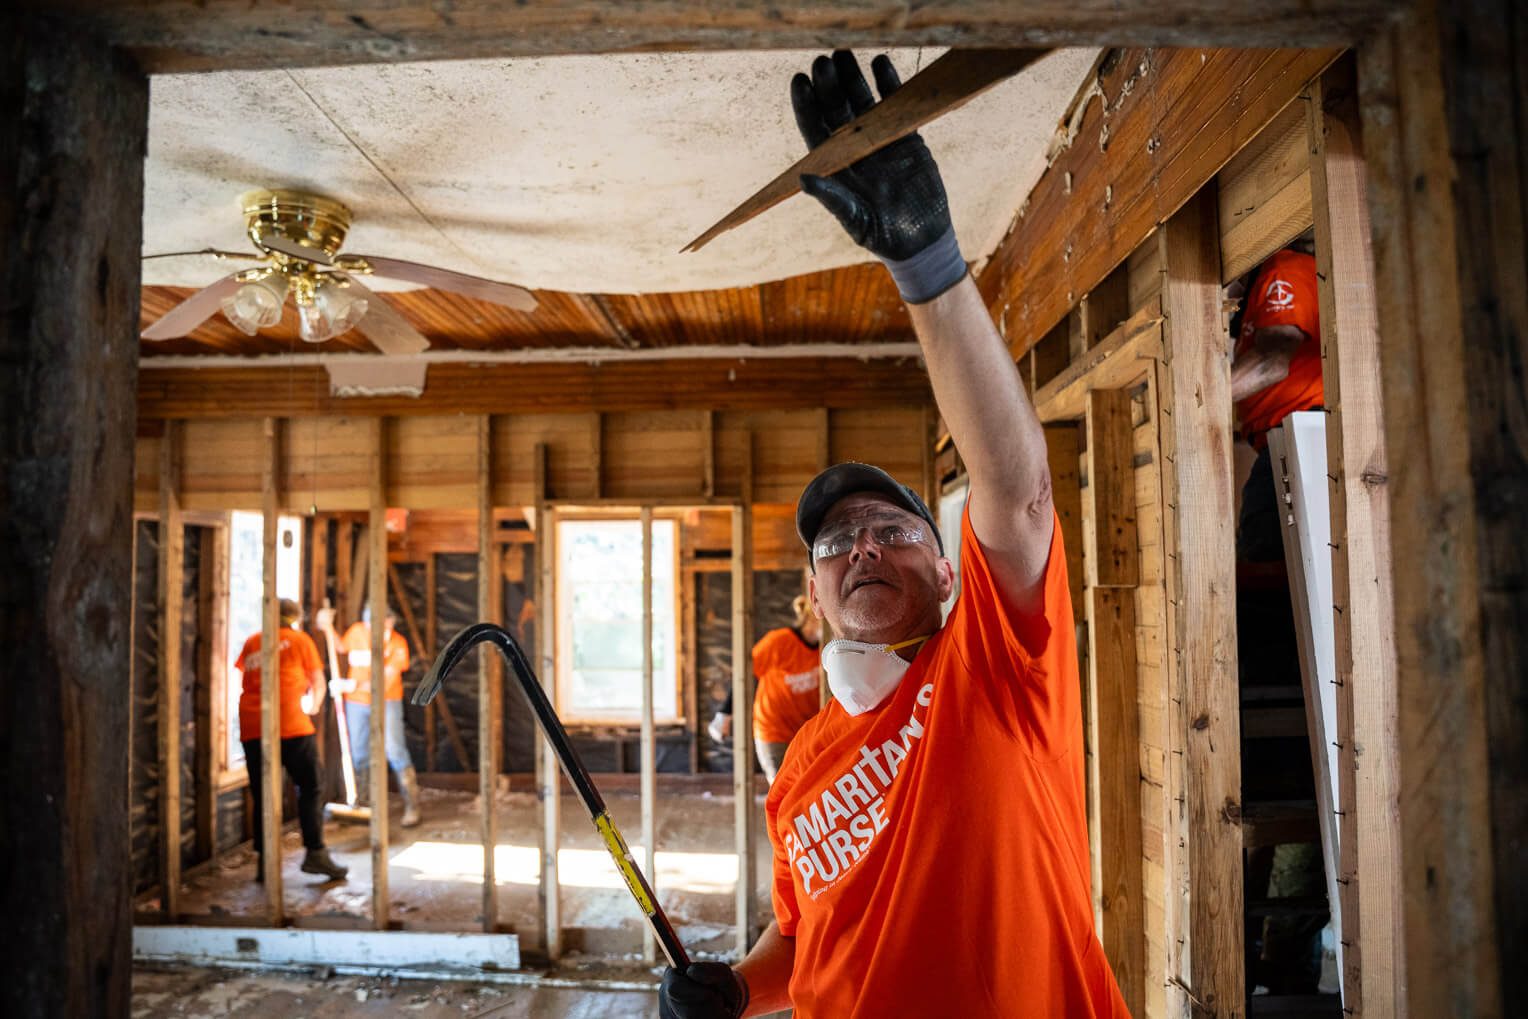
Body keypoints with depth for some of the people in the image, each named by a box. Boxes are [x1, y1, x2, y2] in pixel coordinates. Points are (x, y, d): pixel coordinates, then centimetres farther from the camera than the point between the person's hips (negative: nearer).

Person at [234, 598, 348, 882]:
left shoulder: (252, 641, 17)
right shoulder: (301, 640, 8)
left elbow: (240, 678, 24)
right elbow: (318, 684, 13)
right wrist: (313, 706, 32)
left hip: (251, 727, 4)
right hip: (291, 725, -4)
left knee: (262, 795, 8)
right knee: (310, 789, 3)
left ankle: (265, 862, 9)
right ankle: (315, 853, -2)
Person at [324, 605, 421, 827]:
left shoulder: (398, 645, -17)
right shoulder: (357, 631, -5)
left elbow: (384, 684, -21)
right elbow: (341, 647, 18)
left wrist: (351, 685, -23)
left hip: (386, 702, -4)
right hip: (356, 702, 4)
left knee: (394, 751, -14)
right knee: (359, 755, 9)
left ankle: (412, 806, -7)